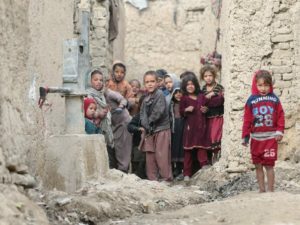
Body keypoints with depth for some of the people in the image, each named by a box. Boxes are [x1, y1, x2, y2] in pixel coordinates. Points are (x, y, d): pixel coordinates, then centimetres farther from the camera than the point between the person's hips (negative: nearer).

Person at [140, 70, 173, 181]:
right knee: (150, 156, 9)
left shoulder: (159, 94, -10)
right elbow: (142, 113, 10)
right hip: (150, 131, 8)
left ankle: (166, 178, -2)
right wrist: (145, 124, -7)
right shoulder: (146, 98, 13)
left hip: (161, 130, -8)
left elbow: (159, 111, -20)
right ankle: (152, 178, 16)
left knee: (161, 156, -8)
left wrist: (150, 121, -10)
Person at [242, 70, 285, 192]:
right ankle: (262, 190, 19)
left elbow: (280, 116, 0)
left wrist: (280, 131, -8)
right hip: (256, 139, 2)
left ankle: (270, 191, 7)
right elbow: (247, 119, 0)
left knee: (269, 165, -1)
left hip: (271, 138, -2)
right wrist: (245, 137, 0)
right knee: (258, 166, 9)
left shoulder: (274, 99, -2)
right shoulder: (251, 100, -2)